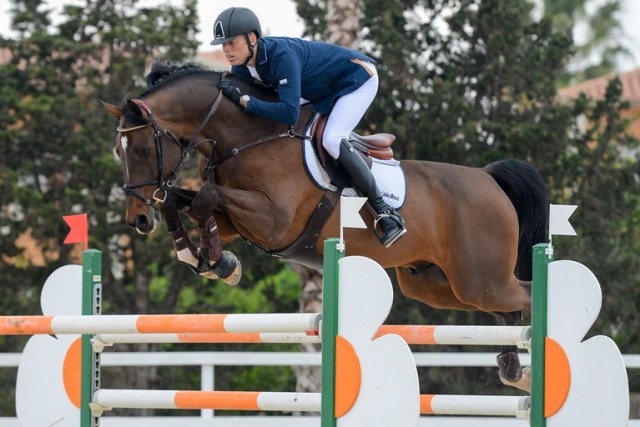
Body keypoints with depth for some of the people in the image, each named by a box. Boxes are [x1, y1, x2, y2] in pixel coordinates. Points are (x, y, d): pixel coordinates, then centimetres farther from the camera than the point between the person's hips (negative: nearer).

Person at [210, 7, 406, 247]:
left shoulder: (282, 56, -37)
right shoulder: (242, 65, -11)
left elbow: (290, 113, -44)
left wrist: (243, 100, -43)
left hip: (358, 78, -9)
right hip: (324, 89, 9)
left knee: (332, 140, -29)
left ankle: (384, 212, -23)